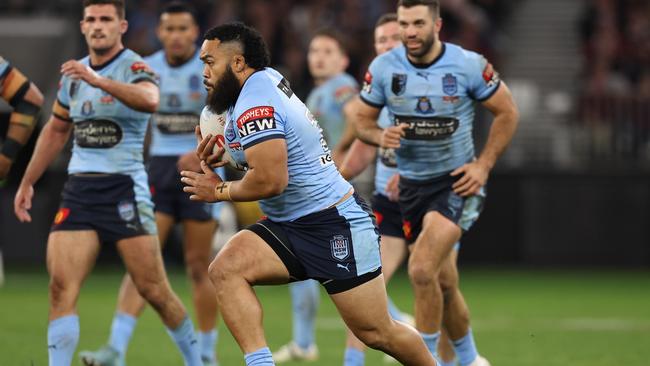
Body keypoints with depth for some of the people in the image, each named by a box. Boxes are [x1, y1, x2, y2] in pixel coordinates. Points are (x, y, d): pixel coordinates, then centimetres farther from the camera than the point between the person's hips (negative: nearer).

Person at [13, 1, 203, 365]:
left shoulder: (135, 67, -8)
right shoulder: (74, 75, 13)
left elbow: (149, 100, -32)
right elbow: (56, 131, 27)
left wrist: (98, 80, -45)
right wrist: (27, 183, 28)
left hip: (124, 187, -5)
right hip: (79, 188, 5)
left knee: (153, 290, -4)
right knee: (61, 287, -10)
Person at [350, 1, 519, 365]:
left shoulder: (469, 65, -13)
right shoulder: (383, 68, -5)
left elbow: (507, 112, -2)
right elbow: (362, 119, 6)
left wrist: (483, 165, -9)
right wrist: (381, 136, -17)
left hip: (457, 182, -4)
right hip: (412, 184, 4)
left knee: (422, 270, -22)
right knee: (441, 282, 12)